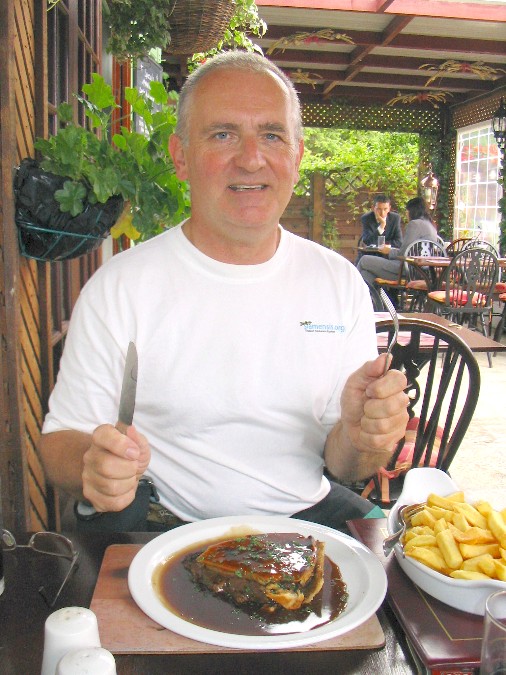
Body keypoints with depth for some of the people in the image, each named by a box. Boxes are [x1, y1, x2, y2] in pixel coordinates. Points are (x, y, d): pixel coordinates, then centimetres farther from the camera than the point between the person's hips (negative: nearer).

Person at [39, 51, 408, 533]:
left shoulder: (341, 281, 1)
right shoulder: (117, 288, -7)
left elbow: (339, 463, 4)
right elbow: (59, 442, -2)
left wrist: (358, 438, -20)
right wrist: (93, 464, -25)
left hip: (311, 514, 2)